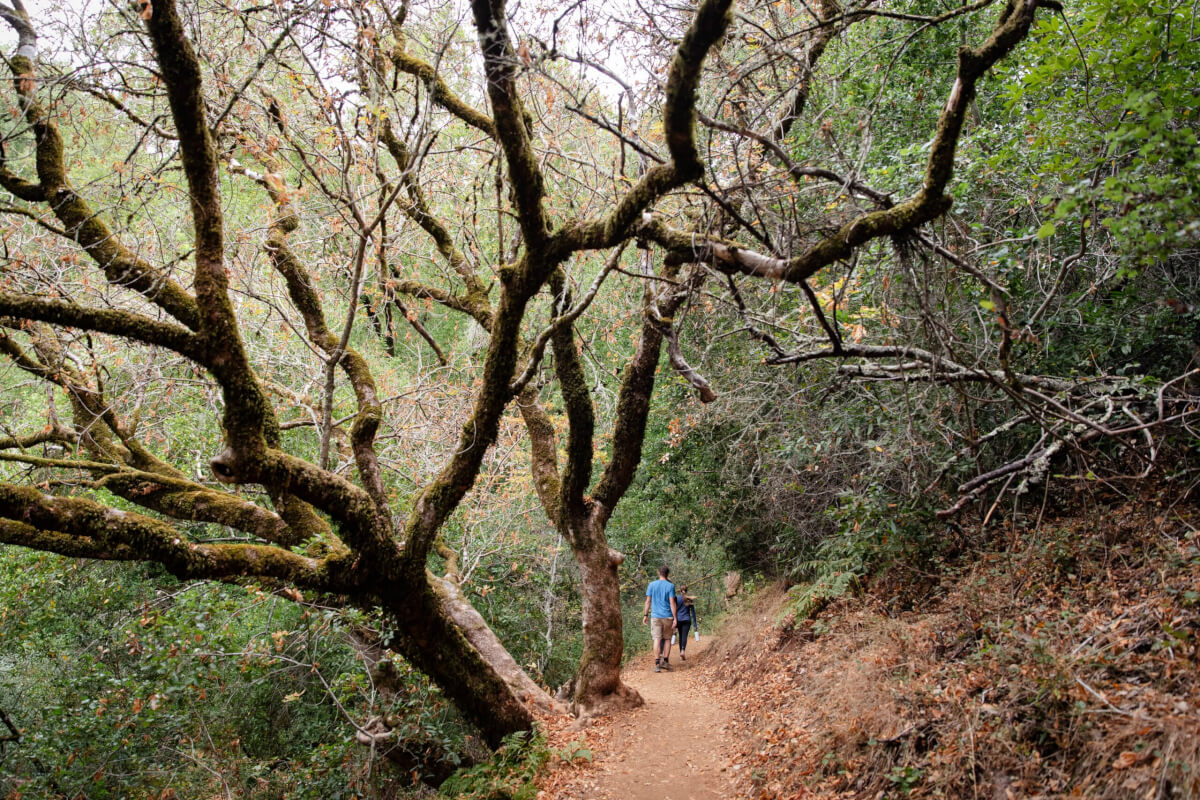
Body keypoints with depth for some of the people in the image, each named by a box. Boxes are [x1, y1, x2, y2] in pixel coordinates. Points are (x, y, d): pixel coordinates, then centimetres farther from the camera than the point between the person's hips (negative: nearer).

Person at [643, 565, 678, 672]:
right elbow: (672, 603, -7)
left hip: (655, 616, 1)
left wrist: (645, 615, 10)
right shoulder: (670, 586, -3)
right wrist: (675, 618, -5)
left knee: (657, 640, -2)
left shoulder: (652, 585, 2)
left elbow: (648, 601, 3)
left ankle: (657, 664, -8)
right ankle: (665, 661, 11)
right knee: (667, 639, 14)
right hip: (668, 616, -1)